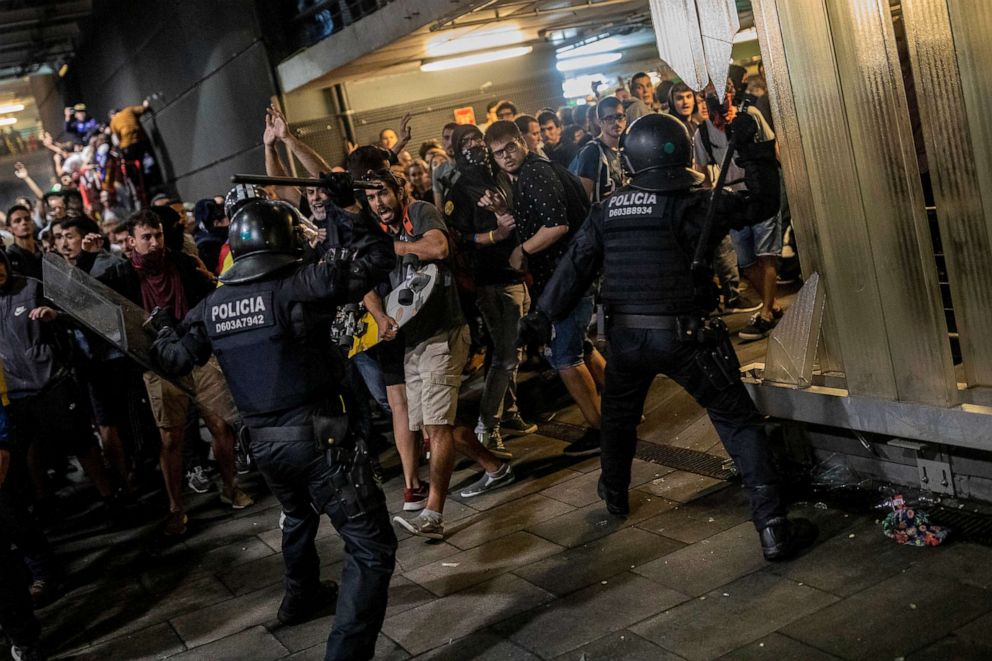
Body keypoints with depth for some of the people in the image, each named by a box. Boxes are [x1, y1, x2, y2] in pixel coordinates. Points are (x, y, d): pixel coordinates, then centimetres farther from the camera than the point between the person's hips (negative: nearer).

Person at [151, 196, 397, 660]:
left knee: (298, 517, 37)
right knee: (372, 547, -2)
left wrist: (154, 330, 30)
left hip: (263, 443, 8)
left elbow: (172, 358, 10)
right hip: (318, 438, -7)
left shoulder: (212, 306, 3)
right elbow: (375, 262, -17)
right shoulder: (296, 285, -16)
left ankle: (301, 598, 56)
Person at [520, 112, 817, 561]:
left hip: (626, 335, 4)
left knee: (618, 413, 29)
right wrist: (752, 151, 4)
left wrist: (543, 315, 11)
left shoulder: (607, 210, 2)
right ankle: (772, 528, -2)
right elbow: (763, 201, -5)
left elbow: (576, 265, 4)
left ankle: (615, 493, 49)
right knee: (738, 422, 3)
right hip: (685, 335, -4)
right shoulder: (692, 205, -10)